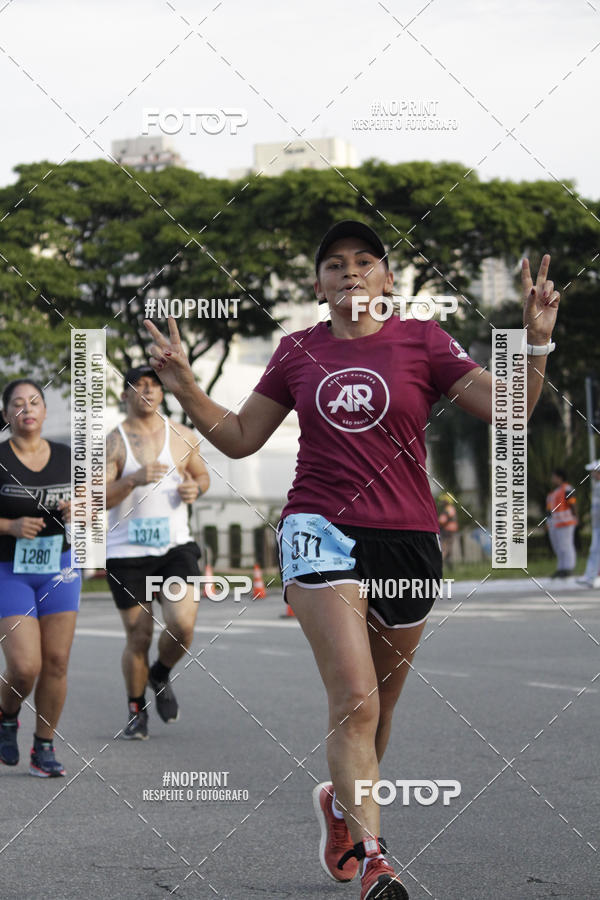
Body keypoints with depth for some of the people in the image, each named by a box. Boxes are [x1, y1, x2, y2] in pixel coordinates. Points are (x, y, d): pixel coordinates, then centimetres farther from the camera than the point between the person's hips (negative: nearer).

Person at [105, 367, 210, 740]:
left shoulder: (183, 436, 6)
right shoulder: (113, 443, -2)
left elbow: (202, 474, 22)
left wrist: (195, 488, -2)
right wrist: (134, 479, -26)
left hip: (176, 547, 2)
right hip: (128, 554, -1)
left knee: (183, 624, -17)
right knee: (138, 637, 2)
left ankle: (161, 676, 16)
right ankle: (137, 711, 25)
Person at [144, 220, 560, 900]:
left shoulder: (421, 341, 4)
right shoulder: (297, 351, 9)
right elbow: (239, 438, 16)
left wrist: (536, 339, -15)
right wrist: (185, 387, 2)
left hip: (407, 539, 1)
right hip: (321, 530, -1)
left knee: (376, 703, 13)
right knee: (355, 699, -18)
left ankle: (339, 801, 42)